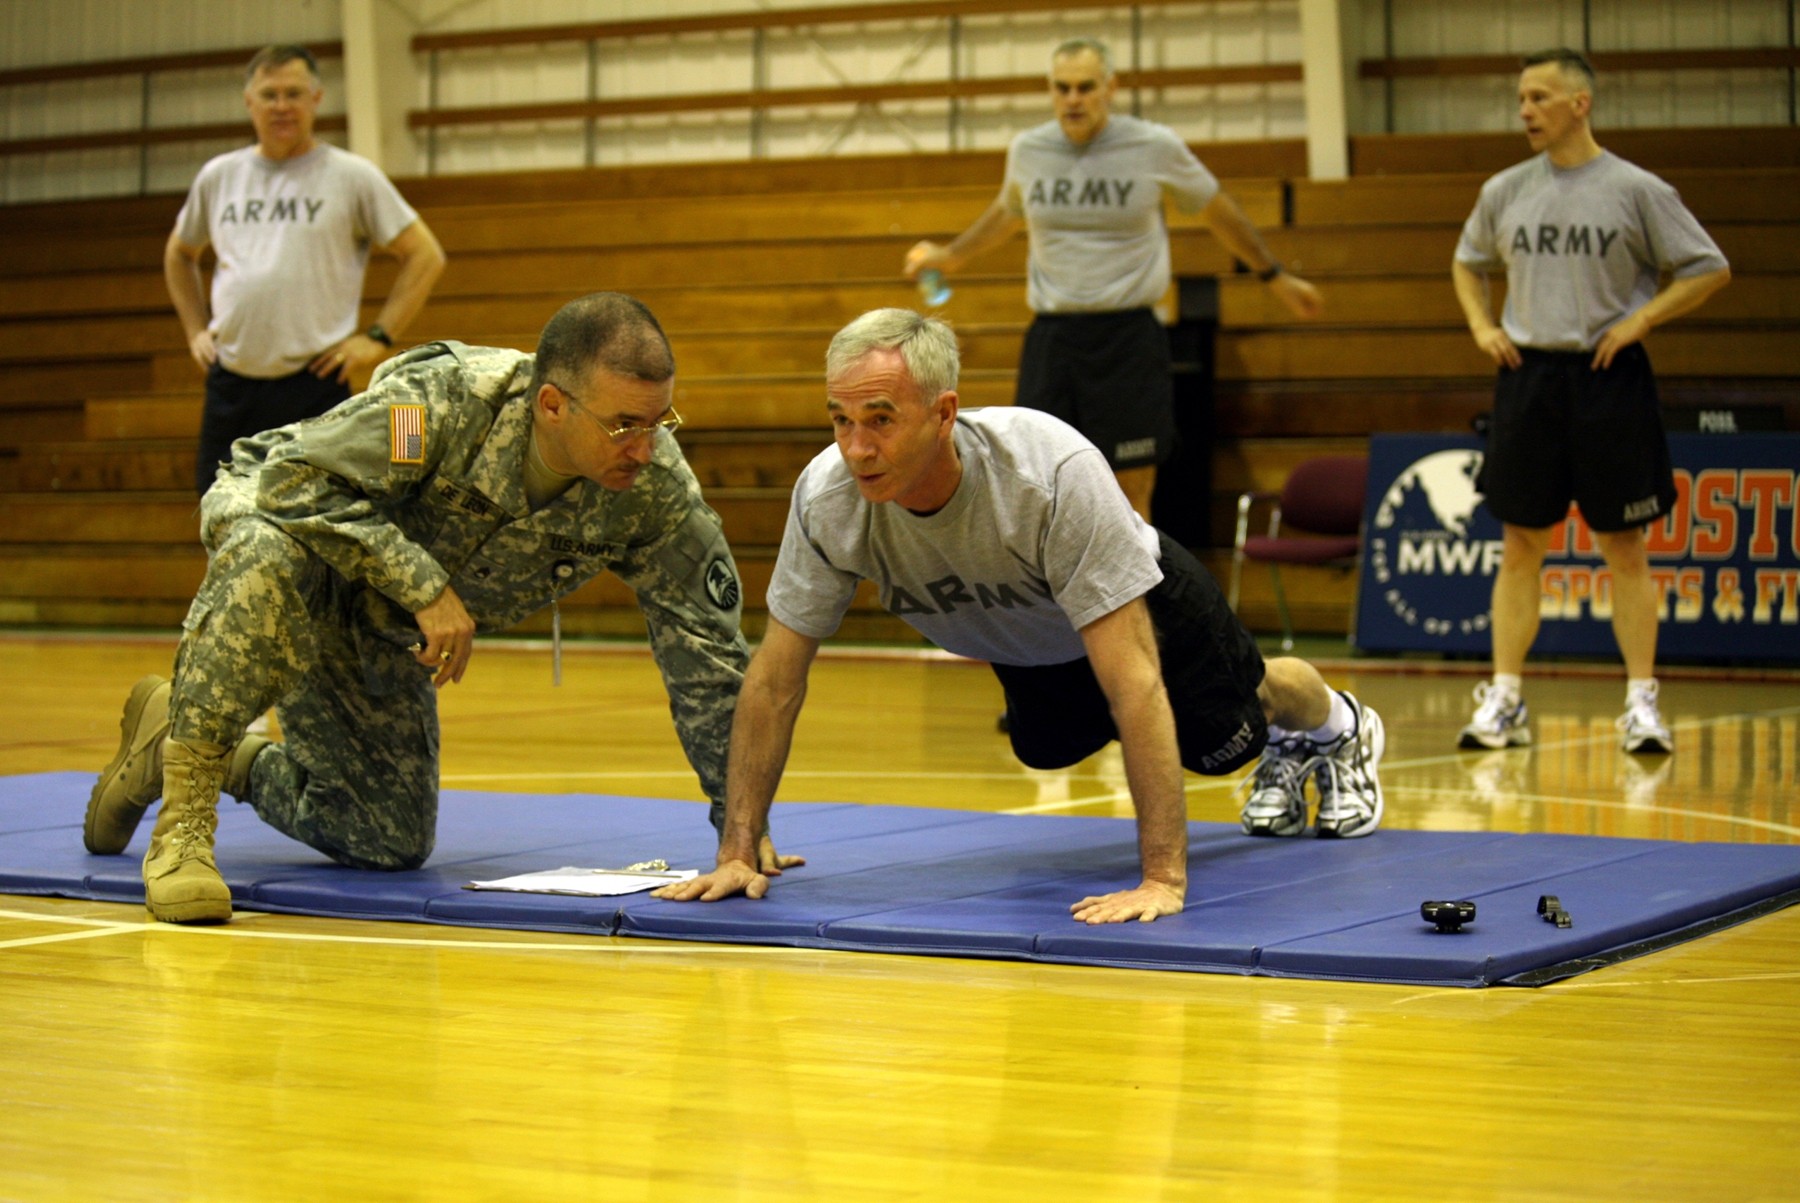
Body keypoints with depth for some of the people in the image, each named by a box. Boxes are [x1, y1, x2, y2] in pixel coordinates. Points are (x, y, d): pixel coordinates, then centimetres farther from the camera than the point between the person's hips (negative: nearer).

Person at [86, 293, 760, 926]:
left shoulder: (659, 492, -24)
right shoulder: (448, 402, -36)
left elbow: (706, 660, -15)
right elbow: (295, 481, -34)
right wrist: (422, 584, -38)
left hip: (383, 636, 5)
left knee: (393, 843, 5)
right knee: (270, 554, -43)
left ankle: (238, 765, 31)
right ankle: (184, 817, -30)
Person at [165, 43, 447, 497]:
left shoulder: (352, 177, 0)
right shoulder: (218, 177, 12)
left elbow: (425, 256, 1)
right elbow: (179, 255, 28)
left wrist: (377, 337, -6)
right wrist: (196, 330, 15)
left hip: (313, 387, -4)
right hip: (230, 385, 4)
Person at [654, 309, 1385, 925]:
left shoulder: (1056, 474, -48)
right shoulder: (827, 498, -36)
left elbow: (1133, 685, -46)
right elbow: (775, 679, -24)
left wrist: (1162, 877, -49)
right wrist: (738, 851, -27)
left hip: (1144, 611, -4)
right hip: (1022, 645, 4)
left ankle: (1337, 727, 50)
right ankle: (1283, 755, 49)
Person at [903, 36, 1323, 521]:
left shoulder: (1156, 147, -3)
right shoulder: (1026, 150, 5)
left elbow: (1218, 211, 13)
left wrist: (1276, 278, 21)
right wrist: (949, 256, 35)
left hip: (1129, 337, -2)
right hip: (1050, 336, 3)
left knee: (1130, 499, -2)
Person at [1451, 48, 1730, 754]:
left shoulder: (1635, 190, -4)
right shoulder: (1504, 192, 7)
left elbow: (1709, 270, -1)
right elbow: (1468, 263, 24)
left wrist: (1639, 322, -10)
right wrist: (1482, 327, 7)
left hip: (1608, 378, -3)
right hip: (1527, 374, 3)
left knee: (1624, 547, 2)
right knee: (1520, 545, 4)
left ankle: (1641, 701, 7)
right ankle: (1504, 700, 8)